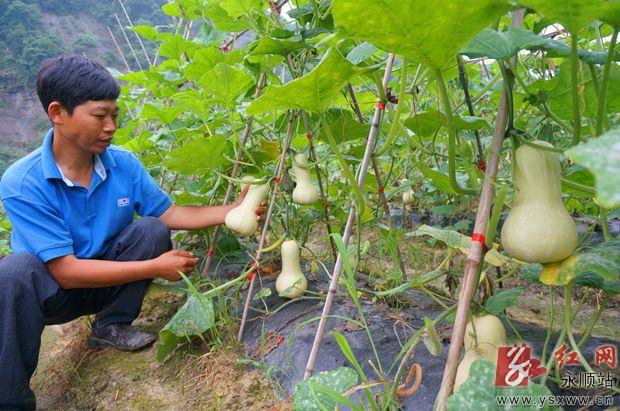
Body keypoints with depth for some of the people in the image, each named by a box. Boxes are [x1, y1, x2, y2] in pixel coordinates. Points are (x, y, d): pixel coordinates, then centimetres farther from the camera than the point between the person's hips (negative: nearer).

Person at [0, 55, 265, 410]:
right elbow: (66, 271, -28)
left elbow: (169, 213, -3)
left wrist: (232, 211, -16)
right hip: (52, 289, -4)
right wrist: (156, 267, -28)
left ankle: (111, 326, 0)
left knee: (151, 230, -20)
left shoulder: (124, 164, -13)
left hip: (108, 283, 4)